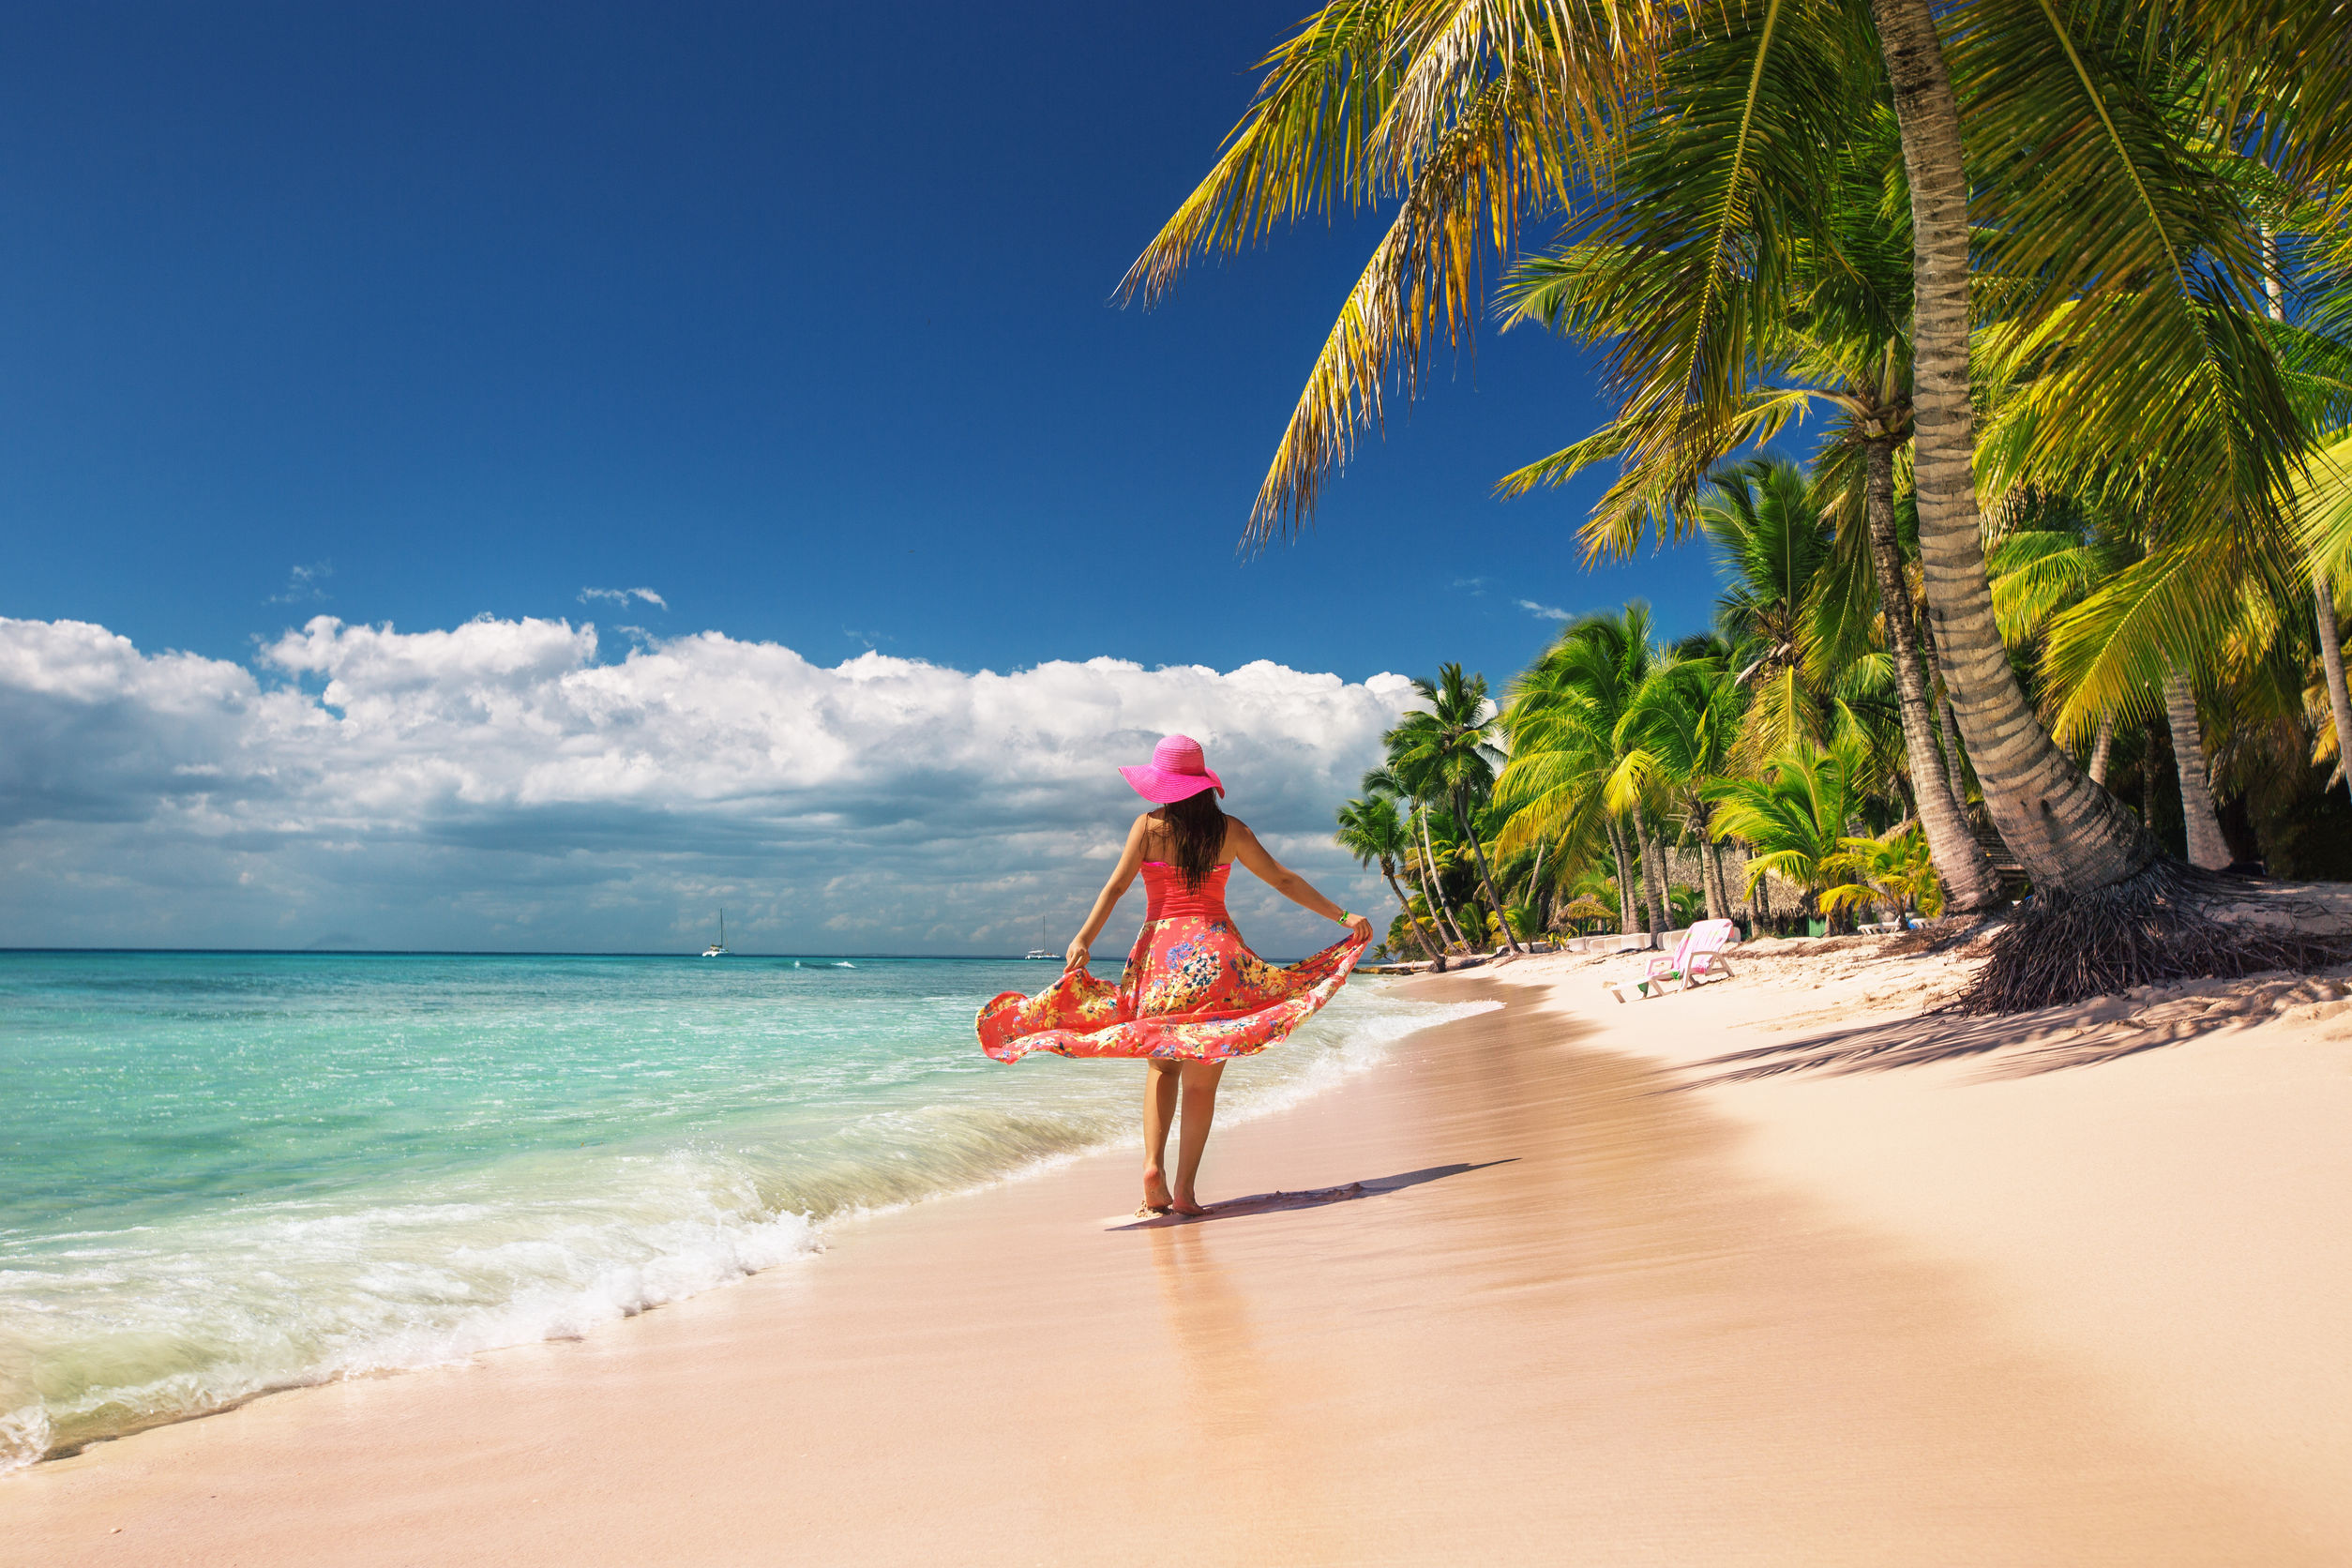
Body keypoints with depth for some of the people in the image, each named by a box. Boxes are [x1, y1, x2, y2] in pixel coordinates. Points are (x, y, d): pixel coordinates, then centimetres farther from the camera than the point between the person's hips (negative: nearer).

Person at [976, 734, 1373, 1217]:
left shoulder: (1149, 825, 3)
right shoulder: (1231, 830, 6)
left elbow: (1116, 886, -5)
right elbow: (1283, 880, 10)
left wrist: (1083, 939, -6)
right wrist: (1343, 916, 17)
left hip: (1163, 952, 0)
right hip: (1216, 952, 0)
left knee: (1162, 1066, 15)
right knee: (1201, 1080, 4)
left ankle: (1154, 1164, -3)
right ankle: (1185, 1189, -1)